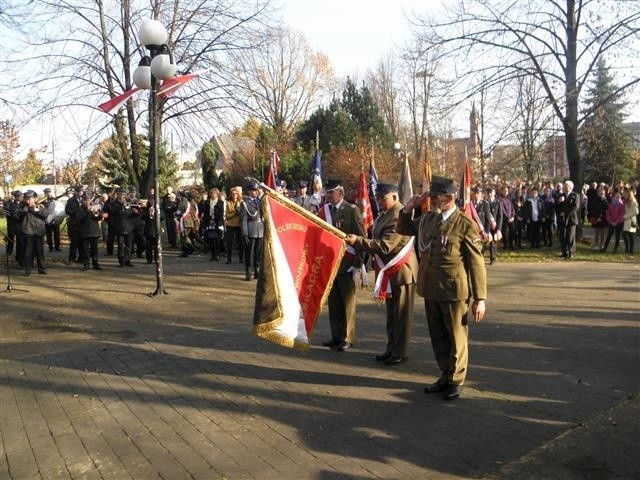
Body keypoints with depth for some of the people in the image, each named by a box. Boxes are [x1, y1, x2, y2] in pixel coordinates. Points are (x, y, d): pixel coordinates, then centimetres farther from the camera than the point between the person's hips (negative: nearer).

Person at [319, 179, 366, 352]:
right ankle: (336, 336, 21)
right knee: (333, 301, 11)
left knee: (347, 301, 5)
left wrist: (358, 263, -10)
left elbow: (361, 237, -8)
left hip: (346, 264, -5)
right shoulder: (324, 210, 7)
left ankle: (347, 338, 14)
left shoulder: (352, 210, -7)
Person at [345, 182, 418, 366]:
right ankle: (391, 349, 29)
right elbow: (377, 238, 18)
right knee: (391, 313, 17)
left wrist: (357, 240, -28)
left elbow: (384, 246, -27)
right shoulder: (386, 213, 8)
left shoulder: (399, 217, -22)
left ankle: (400, 353, 14)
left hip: (401, 270, -10)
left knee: (401, 315, 2)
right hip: (390, 271, 10)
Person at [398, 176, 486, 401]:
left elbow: (477, 263, -10)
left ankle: (456, 380, 25)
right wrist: (407, 209, 4)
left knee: (456, 337, 9)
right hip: (431, 289, 6)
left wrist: (480, 298, -11)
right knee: (437, 336, 16)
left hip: (453, 291, -6)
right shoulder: (429, 219, 6)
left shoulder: (466, 225, -11)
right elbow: (404, 229, 23)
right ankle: (445, 375, 33)